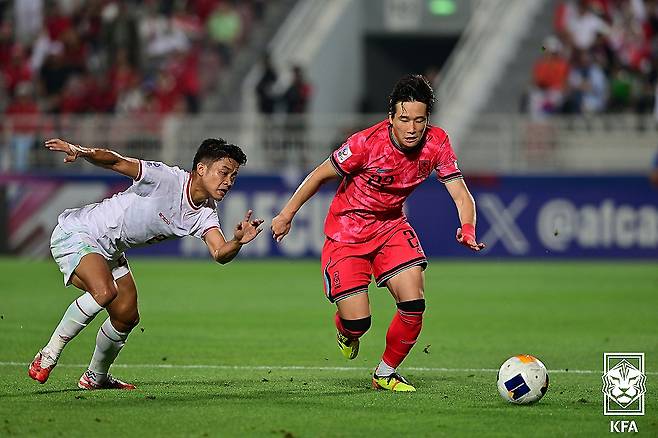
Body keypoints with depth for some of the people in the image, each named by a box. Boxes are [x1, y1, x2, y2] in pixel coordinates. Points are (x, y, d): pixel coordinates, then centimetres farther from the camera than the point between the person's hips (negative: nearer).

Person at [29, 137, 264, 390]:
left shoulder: (205, 215, -4)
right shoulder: (166, 179, -24)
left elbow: (220, 254, -17)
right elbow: (116, 162, -26)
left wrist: (237, 241, -40)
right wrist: (81, 151, -45)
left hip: (110, 251, 9)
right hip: (74, 233, -9)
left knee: (127, 317, 11)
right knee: (104, 291, -32)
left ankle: (95, 377, 36)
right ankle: (49, 355, -19)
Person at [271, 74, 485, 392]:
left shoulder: (436, 143, -16)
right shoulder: (367, 143, -26)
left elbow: (460, 194, -15)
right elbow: (321, 175, -12)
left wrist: (467, 229, -36)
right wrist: (287, 214, -4)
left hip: (391, 225, 4)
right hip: (347, 230, -4)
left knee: (413, 303, -14)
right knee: (358, 322, -11)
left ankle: (386, 374, 12)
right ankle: (346, 332, 31)